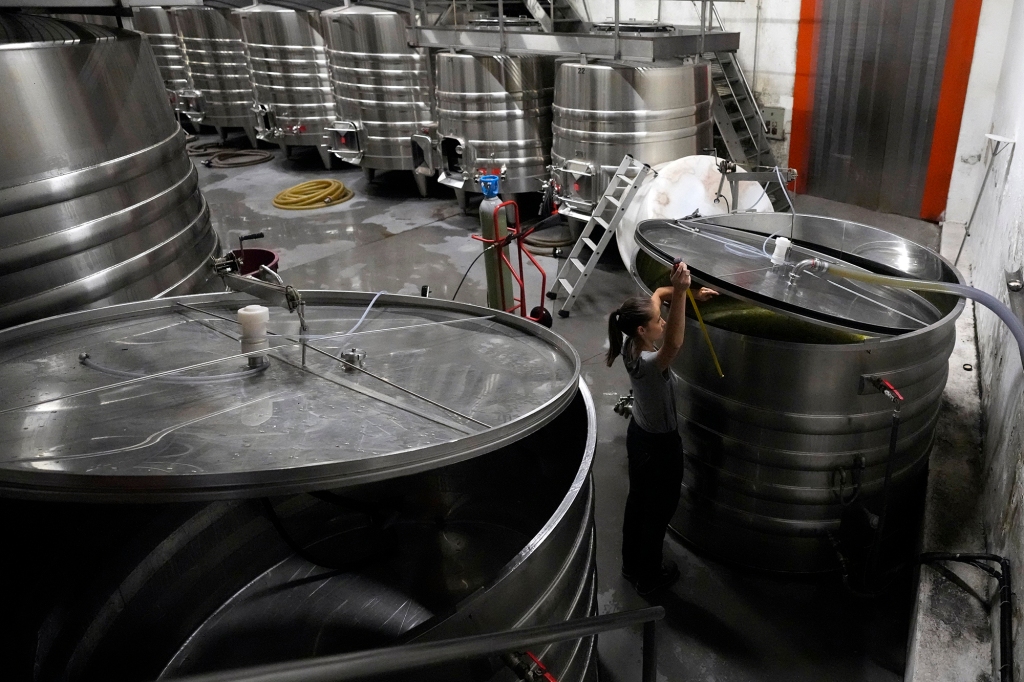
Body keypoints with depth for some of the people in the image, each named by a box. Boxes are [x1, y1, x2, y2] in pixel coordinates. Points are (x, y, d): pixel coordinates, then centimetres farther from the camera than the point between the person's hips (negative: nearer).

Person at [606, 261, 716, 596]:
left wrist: (688, 295, -13)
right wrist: (679, 293, -66)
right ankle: (648, 577, 35)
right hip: (660, 444, -8)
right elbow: (674, 344, -59)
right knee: (659, 510, 14)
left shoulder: (632, 345, -11)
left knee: (638, 500, 25)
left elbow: (657, 295, 0)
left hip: (638, 434, 8)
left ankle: (632, 565, 45)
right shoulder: (647, 364, -35)